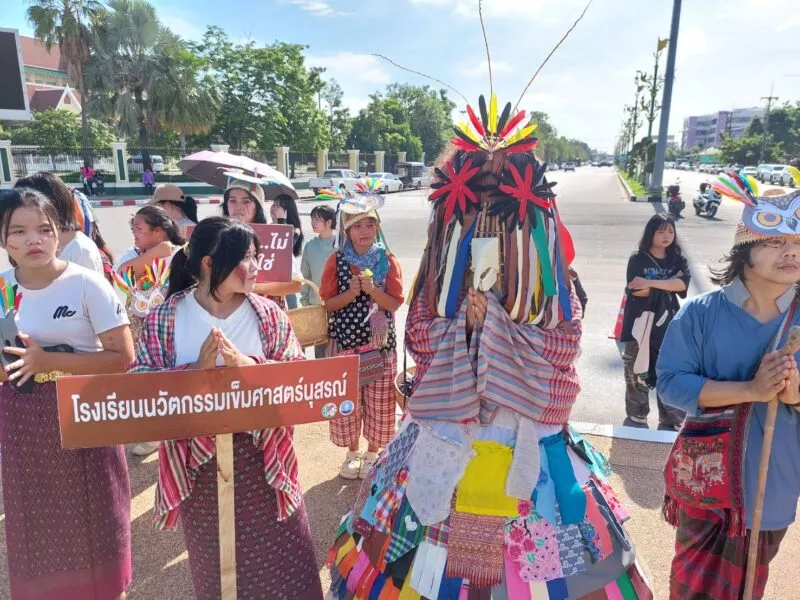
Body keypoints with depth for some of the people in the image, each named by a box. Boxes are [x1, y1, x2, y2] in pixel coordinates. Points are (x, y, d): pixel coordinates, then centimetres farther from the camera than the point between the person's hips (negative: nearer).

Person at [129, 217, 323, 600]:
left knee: (280, 558, 11)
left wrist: (248, 365, -23)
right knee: (213, 560, 20)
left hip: (261, 455, 1)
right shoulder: (165, 318, -6)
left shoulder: (267, 313, -3)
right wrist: (196, 369, -24)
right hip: (198, 458, 0)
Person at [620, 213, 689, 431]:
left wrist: (651, 283, -20)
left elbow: (683, 284, -12)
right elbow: (636, 291, -14)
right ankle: (637, 419, 23)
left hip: (667, 326, 2)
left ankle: (671, 424, 13)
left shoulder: (678, 260, 7)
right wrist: (669, 284, -10)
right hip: (639, 324, -1)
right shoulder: (637, 259, -1)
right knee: (636, 374, 8)